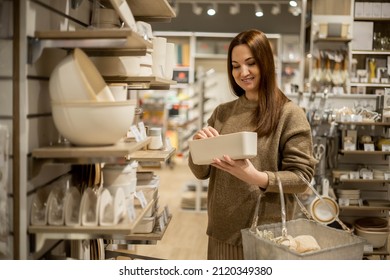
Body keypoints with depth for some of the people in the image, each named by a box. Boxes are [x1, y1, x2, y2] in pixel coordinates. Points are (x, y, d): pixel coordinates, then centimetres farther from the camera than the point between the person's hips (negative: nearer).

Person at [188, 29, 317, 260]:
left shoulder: (290, 114, -8)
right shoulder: (222, 113, 6)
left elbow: (302, 177, -11)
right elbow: (201, 172, 8)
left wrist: (258, 178, -26)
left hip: (267, 234, -4)